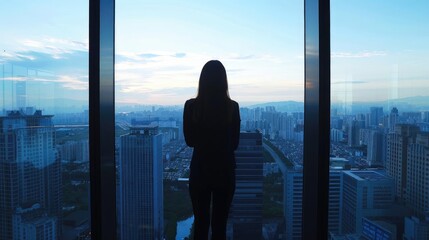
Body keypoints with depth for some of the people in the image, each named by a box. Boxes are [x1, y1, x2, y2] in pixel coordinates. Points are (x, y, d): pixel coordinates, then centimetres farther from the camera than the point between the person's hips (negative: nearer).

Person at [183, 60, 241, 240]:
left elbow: (189, 141, 2)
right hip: (225, 171, 0)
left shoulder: (191, 106, -9)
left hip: (200, 170, 0)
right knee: (220, 224, 12)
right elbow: (234, 144, 1)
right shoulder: (232, 107, -9)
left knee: (200, 224, 14)